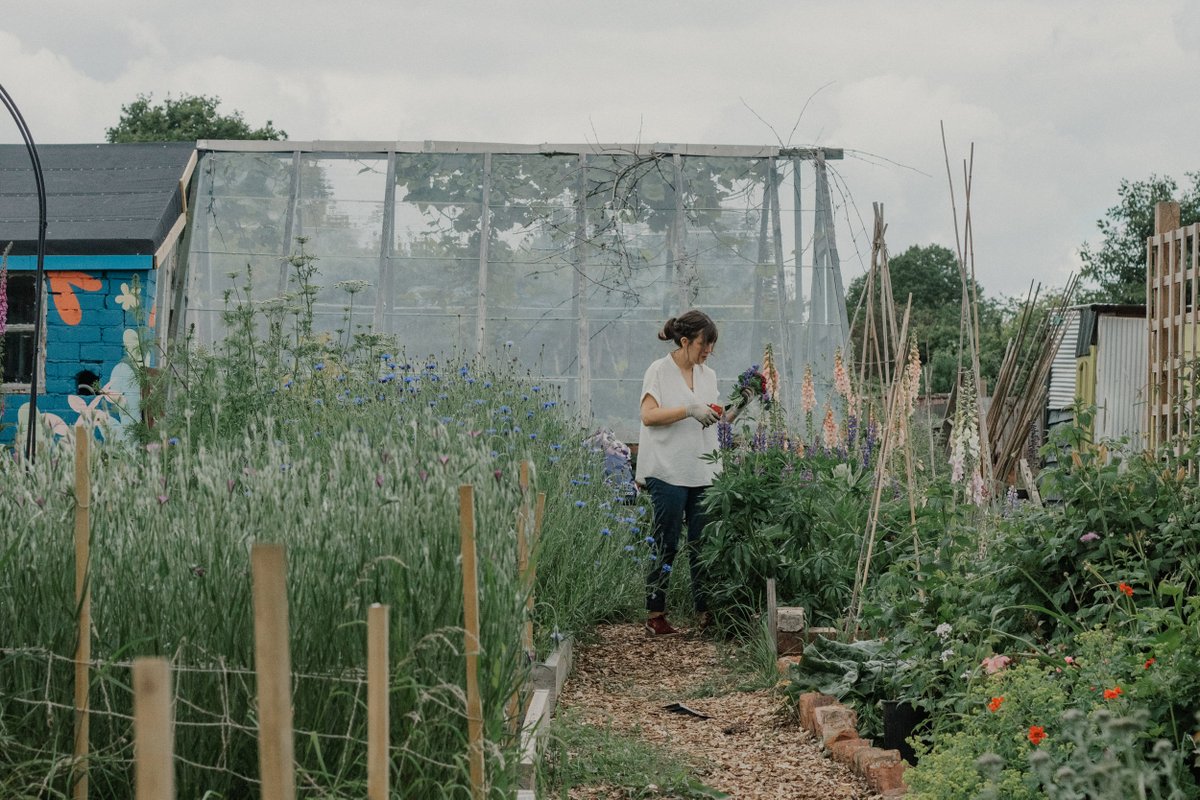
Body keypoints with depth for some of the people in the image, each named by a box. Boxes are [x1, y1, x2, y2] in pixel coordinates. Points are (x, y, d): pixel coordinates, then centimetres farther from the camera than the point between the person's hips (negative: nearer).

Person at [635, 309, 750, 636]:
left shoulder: (708, 375, 15)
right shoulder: (660, 371, -3)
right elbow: (648, 415, -13)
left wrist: (735, 410, 1)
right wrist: (690, 410, -21)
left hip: (704, 471, 6)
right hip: (669, 472, -6)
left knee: (703, 544, 5)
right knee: (666, 545, -3)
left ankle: (705, 611, 9)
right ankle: (654, 615, 2)